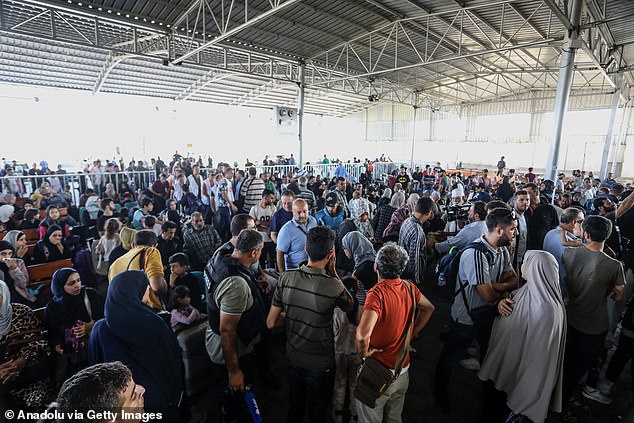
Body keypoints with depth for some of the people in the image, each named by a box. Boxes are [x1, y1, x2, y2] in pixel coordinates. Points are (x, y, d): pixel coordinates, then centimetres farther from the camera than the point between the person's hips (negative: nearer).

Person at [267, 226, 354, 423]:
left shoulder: (286, 278, -18)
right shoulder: (333, 286, -29)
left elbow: (271, 323, -9)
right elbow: (350, 306, -5)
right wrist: (333, 272, -12)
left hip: (293, 358, 3)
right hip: (320, 365, -3)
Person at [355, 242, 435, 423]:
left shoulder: (377, 293, -28)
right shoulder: (409, 288, -7)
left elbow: (363, 335, -41)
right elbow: (429, 308, 13)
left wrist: (364, 352, -21)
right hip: (403, 370, 6)